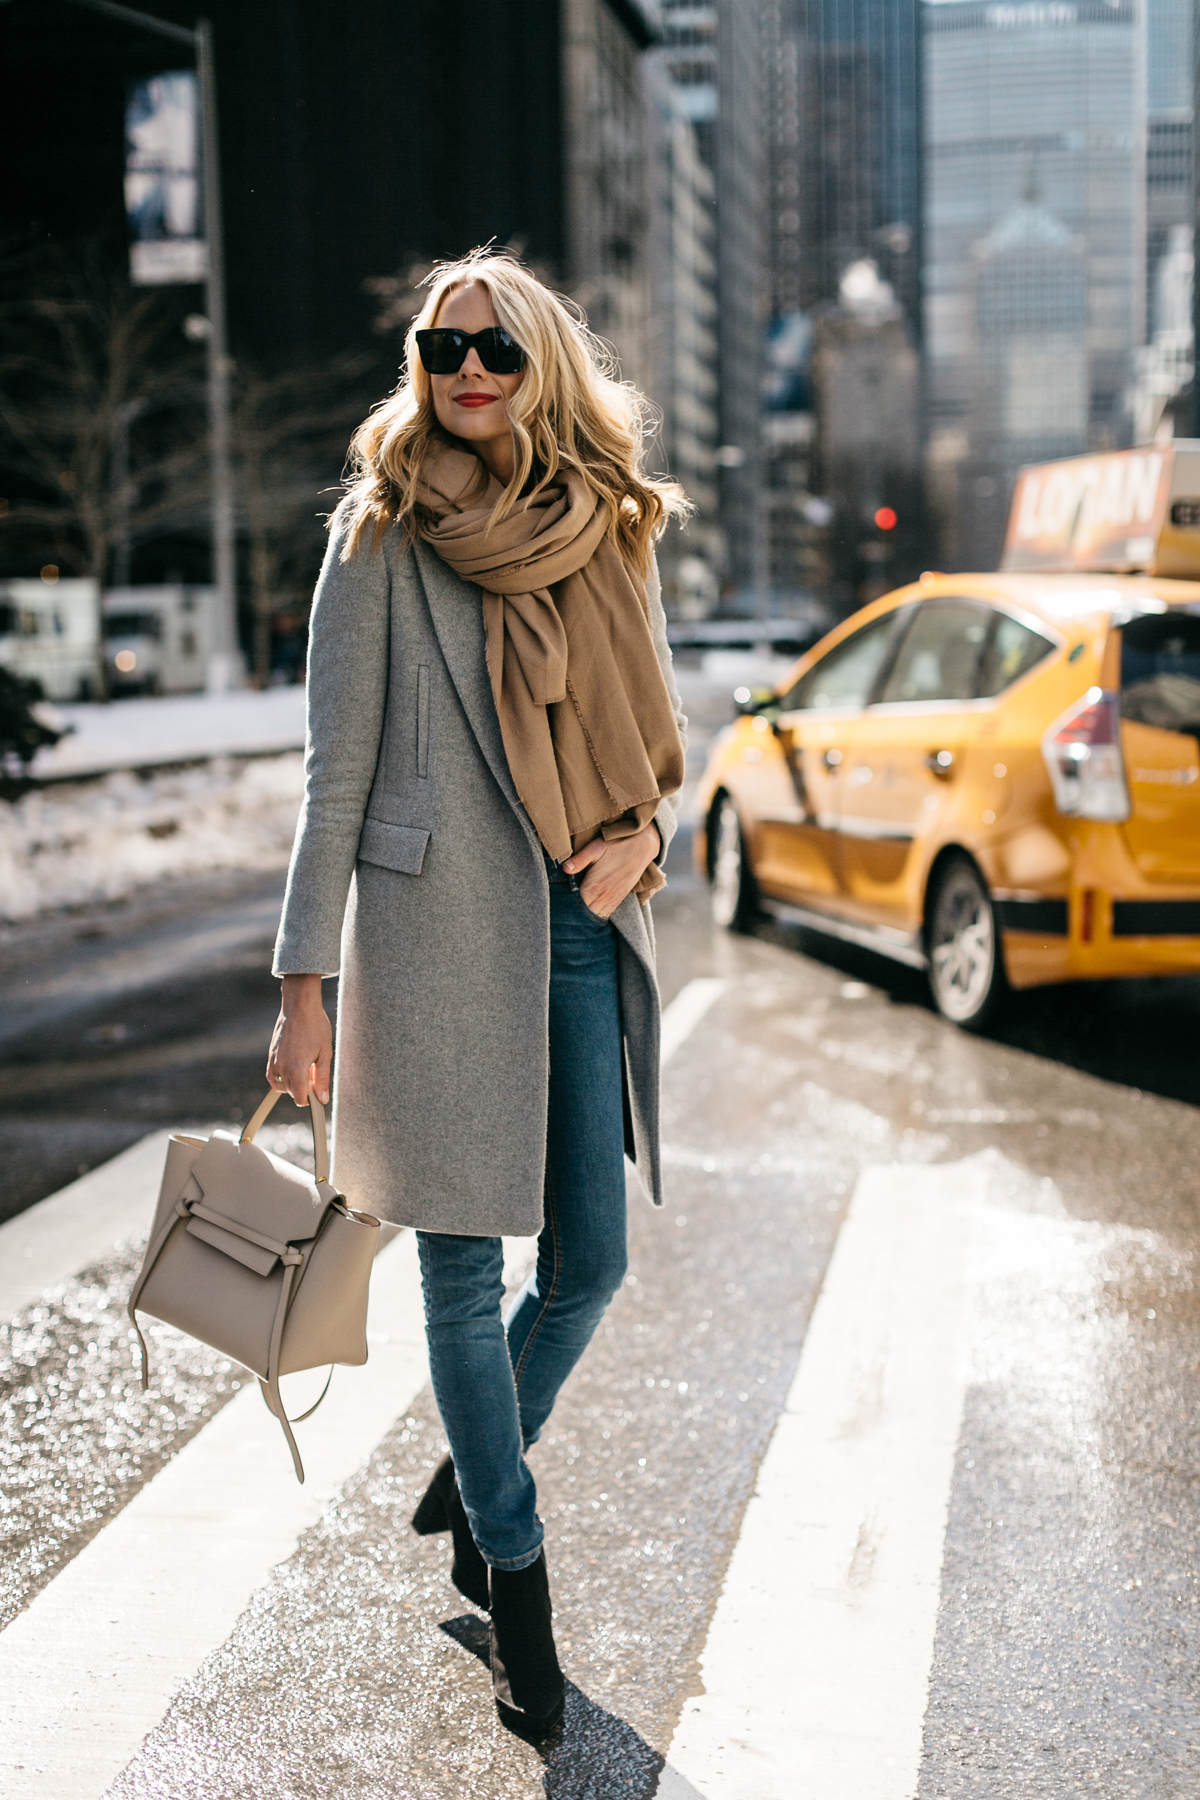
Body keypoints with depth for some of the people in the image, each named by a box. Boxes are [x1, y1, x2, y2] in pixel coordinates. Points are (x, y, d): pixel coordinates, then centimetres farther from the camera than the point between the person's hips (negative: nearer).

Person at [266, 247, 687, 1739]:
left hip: (585, 933, 4)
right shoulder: (384, 534, -1)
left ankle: (471, 1481, 35)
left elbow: (660, 730, 20)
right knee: (465, 1272, 2)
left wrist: (645, 832, -2)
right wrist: (305, 985, -6)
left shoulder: (610, 531, 12)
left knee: (589, 1267, 7)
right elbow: (336, 767, -2)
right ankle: (514, 1580, 20)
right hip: (441, 931, -4)